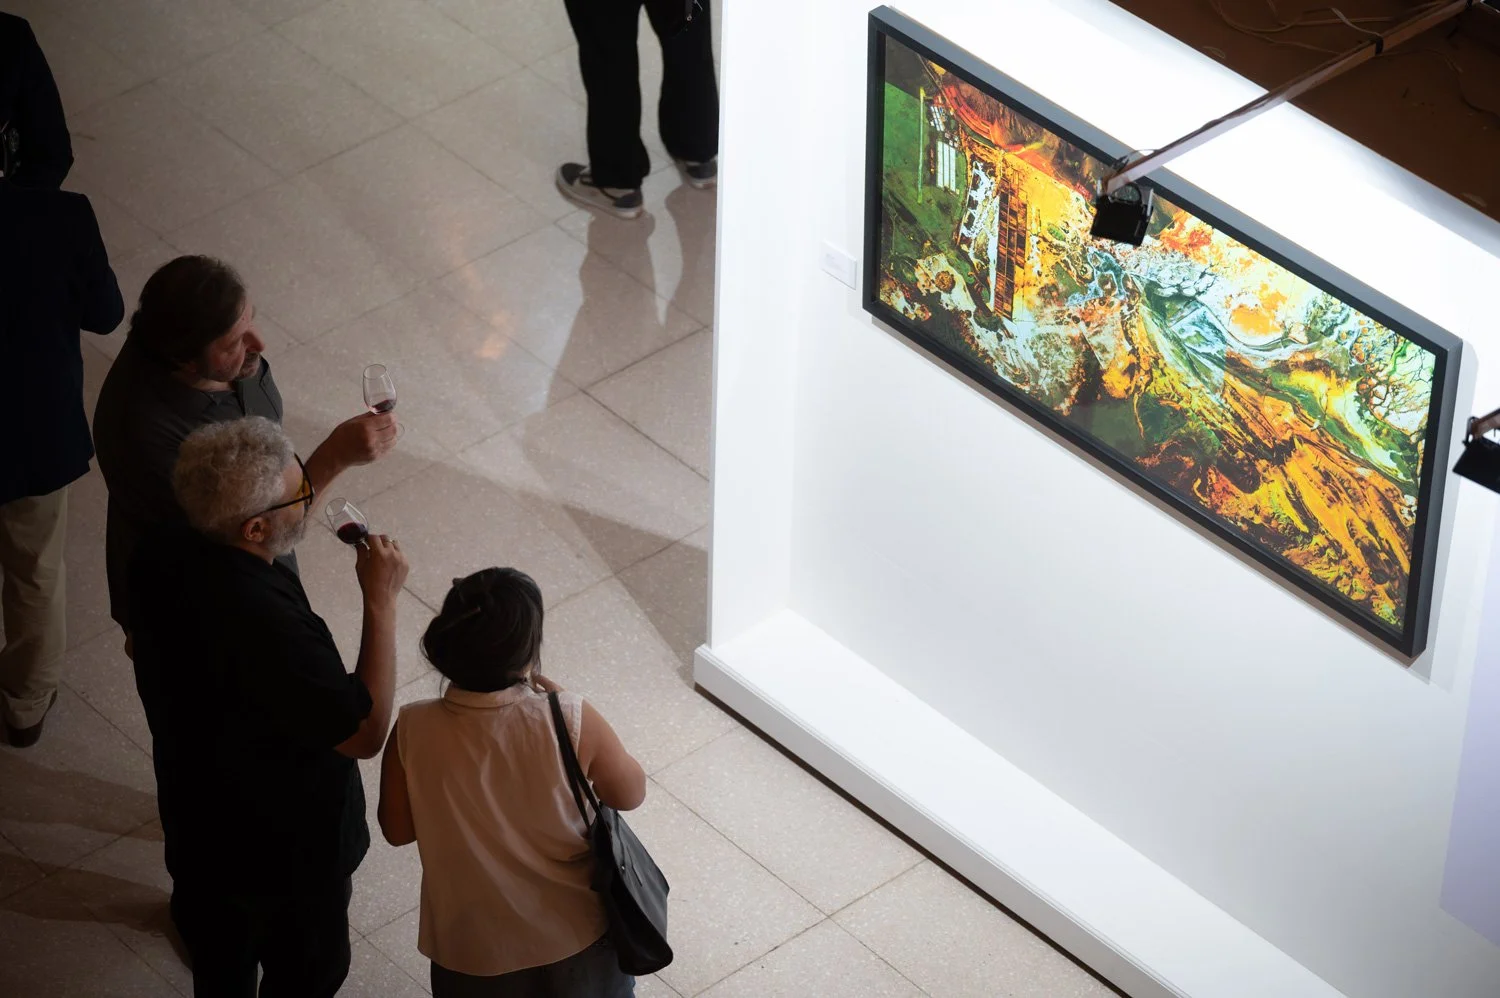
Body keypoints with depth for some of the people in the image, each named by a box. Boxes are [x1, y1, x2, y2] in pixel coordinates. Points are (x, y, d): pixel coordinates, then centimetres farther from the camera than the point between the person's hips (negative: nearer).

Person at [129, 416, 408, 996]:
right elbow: (367, 732, -32)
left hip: (193, 818, 7)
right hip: (287, 851, -7)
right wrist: (381, 600, -31)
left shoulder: (163, 557, -19)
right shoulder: (267, 631, -43)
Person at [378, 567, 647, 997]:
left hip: (473, 947, 1)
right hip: (574, 933, 0)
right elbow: (630, 793, -8)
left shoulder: (413, 732, -23)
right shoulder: (570, 720, -27)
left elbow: (397, 829, -7)